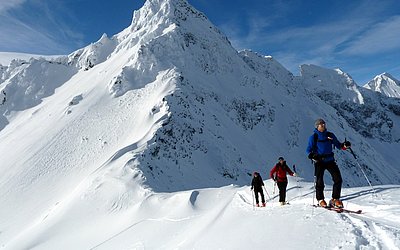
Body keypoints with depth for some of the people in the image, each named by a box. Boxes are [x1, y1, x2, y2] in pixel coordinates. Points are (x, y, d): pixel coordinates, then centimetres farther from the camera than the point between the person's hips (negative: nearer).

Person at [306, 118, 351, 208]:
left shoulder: (330, 135, 9)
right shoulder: (314, 137, -1)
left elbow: (338, 145, 15)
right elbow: (309, 150, -4)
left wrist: (344, 145, -6)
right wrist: (312, 155, -25)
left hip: (330, 160, 3)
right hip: (319, 161, -3)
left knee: (338, 179, -5)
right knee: (319, 181, -2)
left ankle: (335, 199, 8)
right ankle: (320, 200, 17)